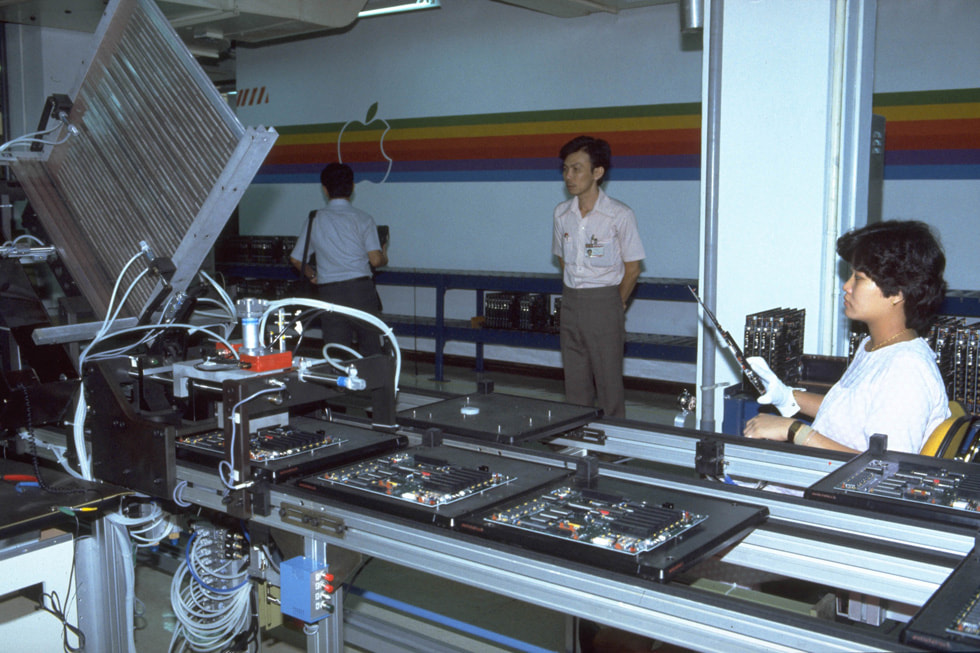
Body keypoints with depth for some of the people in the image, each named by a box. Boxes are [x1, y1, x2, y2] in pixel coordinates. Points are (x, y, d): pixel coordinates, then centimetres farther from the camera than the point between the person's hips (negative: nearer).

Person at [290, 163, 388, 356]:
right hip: (360, 288, -2)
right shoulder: (362, 219, -2)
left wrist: (312, 275, 30)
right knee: (371, 351, 8)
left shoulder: (315, 220, 7)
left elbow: (296, 259, 13)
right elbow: (376, 260, -8)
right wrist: (384, 257, 15)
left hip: (329, 293, 2)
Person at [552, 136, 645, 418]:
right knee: (574, 384, 10)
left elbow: (632, 267, -3)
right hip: (570, 302, 5)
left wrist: (616, 305, 3)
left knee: (609, 383, -1)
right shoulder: (562, 213, 6)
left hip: (605, 303, -5)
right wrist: (574, 296, 13)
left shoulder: (619, 215, -10)